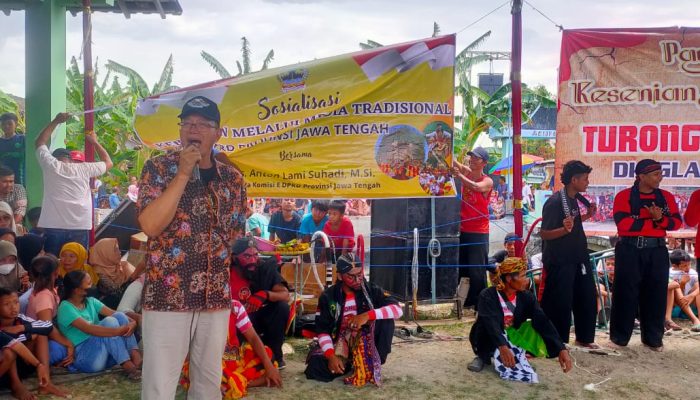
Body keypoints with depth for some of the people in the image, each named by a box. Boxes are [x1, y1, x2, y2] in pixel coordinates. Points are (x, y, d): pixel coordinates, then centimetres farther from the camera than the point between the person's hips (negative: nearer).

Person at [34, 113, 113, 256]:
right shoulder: (83, 169, 9)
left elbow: (40, 142, 25)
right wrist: (94, 141, 34)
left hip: (52, 226, 0)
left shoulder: (51, 166, 8)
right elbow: (108, 162, 25)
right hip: (79, 227, 0)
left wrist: (56, 121, 30)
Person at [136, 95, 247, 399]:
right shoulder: (158, 168, -2)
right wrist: (183, 173, -17)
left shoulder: (233, 179, 8)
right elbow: (150, 226, -17)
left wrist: (233, 296, 12)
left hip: (217, 298, 4)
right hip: (167, 296, -3)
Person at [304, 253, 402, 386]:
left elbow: (397, 310, -19)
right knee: (316, 367, -26)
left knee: (386, 320, -25)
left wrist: (367, 315, -31)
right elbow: (322, 331, -8)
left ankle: (373, 365, -10)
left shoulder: (371, 290, -6)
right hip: (339, 343, 1)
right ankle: (349, 363, 6)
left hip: (366, 343, 0)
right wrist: (331, 356, -24)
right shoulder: (328, 296, -7)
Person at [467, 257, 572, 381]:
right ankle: (483, 356, -6)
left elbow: (542, 322, -20)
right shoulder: (488, 296, -22)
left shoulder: (526, 296, -9)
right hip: (488, 341, -4)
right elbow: (491, 324, -38)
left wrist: (561, 349, -32)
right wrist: (503, 347, -55)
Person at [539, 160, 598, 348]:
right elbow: (544, 234, -20)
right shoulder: (554, 202, -19)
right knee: (560, 303, -2)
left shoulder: (575, 198, 7)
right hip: (559, 261, -9)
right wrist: (564, 229, -35)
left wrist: (587, 215, 9)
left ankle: (584, 338, 28)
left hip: (578, 257, 9)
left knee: (587, 297, 14)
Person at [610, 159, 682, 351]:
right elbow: (623, 223, -17)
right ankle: (619, 337, 10)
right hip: (630, 250, -4)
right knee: (625, 293, 1)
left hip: (657, 251, 4)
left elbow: (676, 222, 3)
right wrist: (653, 222, -10)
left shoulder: (666, 197, 9)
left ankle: (653, 339, 17)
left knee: (655, 294, 7)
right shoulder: (624, 196, -5)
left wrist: (660, 219, -17)